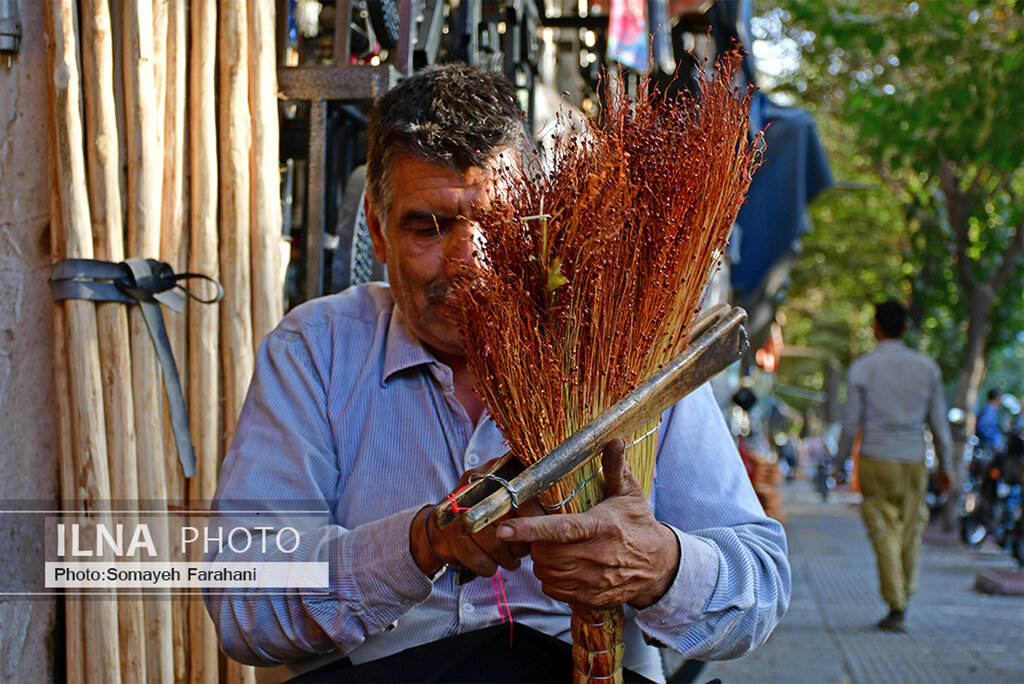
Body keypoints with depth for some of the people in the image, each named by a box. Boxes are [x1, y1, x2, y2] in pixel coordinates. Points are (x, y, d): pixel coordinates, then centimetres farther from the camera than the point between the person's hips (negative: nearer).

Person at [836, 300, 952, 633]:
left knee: (885, 533, 0)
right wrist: (944, 465, 16)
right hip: (914, 460, 3)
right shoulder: (927, 367, 4)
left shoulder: (862, 368, -5)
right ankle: (905, 598, 16)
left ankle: (896, 608, -3)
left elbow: (851, 422, -4)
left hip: (877, 459, -3)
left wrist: (841, 461, 7)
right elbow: (939, 422, 8)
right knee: (911, 532, 12)